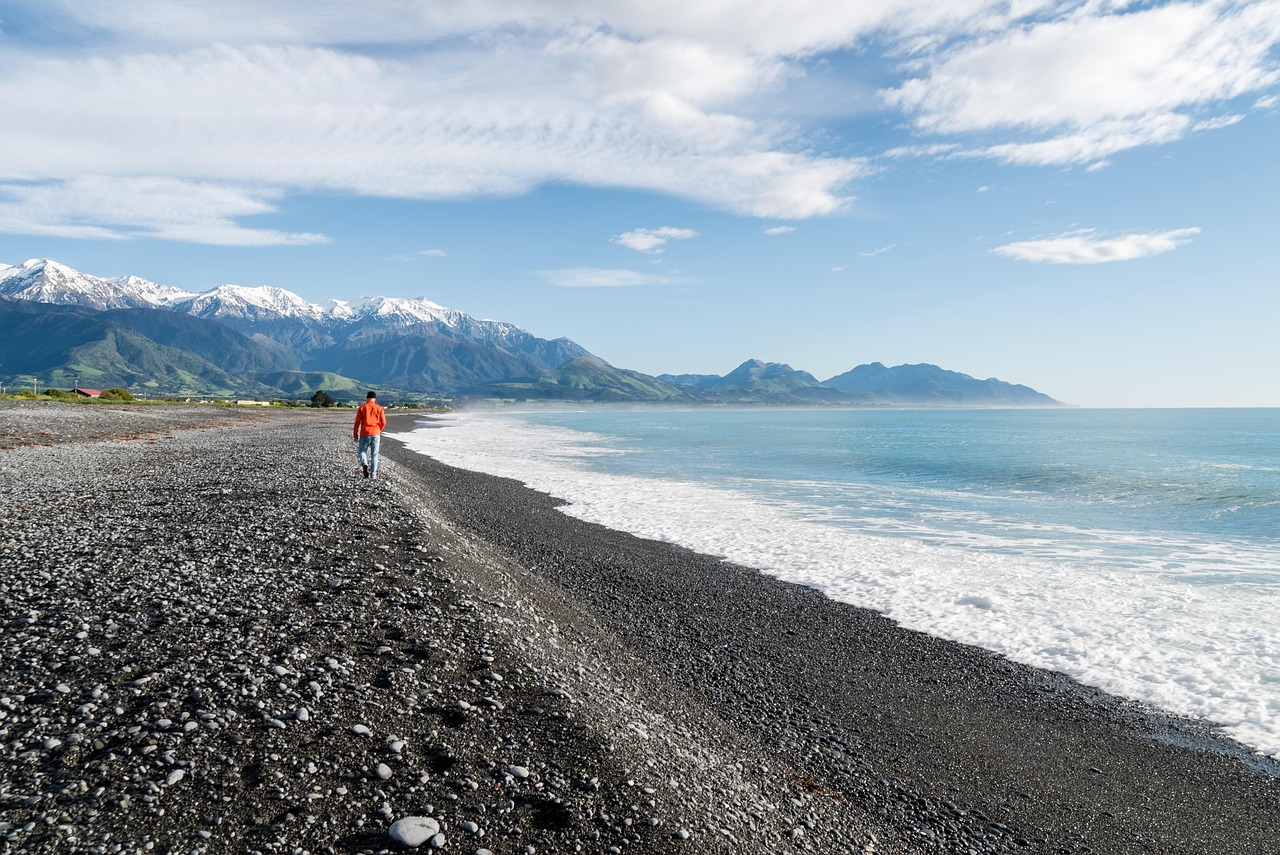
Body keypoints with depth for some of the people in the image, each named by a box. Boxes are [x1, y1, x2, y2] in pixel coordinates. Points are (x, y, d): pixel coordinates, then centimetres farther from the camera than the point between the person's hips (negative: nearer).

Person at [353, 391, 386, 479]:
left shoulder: (362, 407, 1)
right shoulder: (379, 408, 3)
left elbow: (357, 422, -1)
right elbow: (383, 422, 1)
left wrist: (355, 434, 7)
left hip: (364, 434, -1)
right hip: (376, 434, 1)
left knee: (362, 451, 14)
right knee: (374, 454, 7)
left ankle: (364, 465, -15)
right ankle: (373, 474, 6)